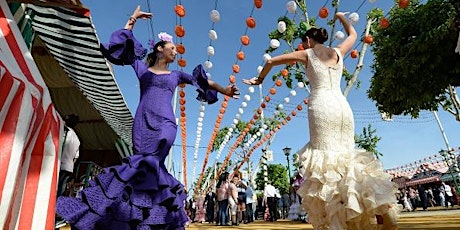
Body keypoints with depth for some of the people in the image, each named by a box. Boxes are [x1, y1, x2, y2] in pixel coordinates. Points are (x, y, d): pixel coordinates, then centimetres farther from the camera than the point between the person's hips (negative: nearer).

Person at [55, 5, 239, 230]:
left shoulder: (176, 75, 23)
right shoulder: (142, 67, 19)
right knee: (150, 166, -10)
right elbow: (123, 42, 20)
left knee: (148, 164, -17)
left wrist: (223, 90, 13)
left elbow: (203, 81, 22)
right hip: (143, 123, 0)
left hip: (165, 124, 1)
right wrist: (133, 19, 21)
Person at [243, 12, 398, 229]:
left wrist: (260, 78, 27)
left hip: (321, 107, -5)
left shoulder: (307, 54, 10)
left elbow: (271, 61, 11)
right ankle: (384, 209, -2)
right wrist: (342, 17, 59)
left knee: (327, 158, -8)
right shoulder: (338, 52, 21)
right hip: (343, 106, 5)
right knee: (346, 155, 8)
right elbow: (353, 34, 43)